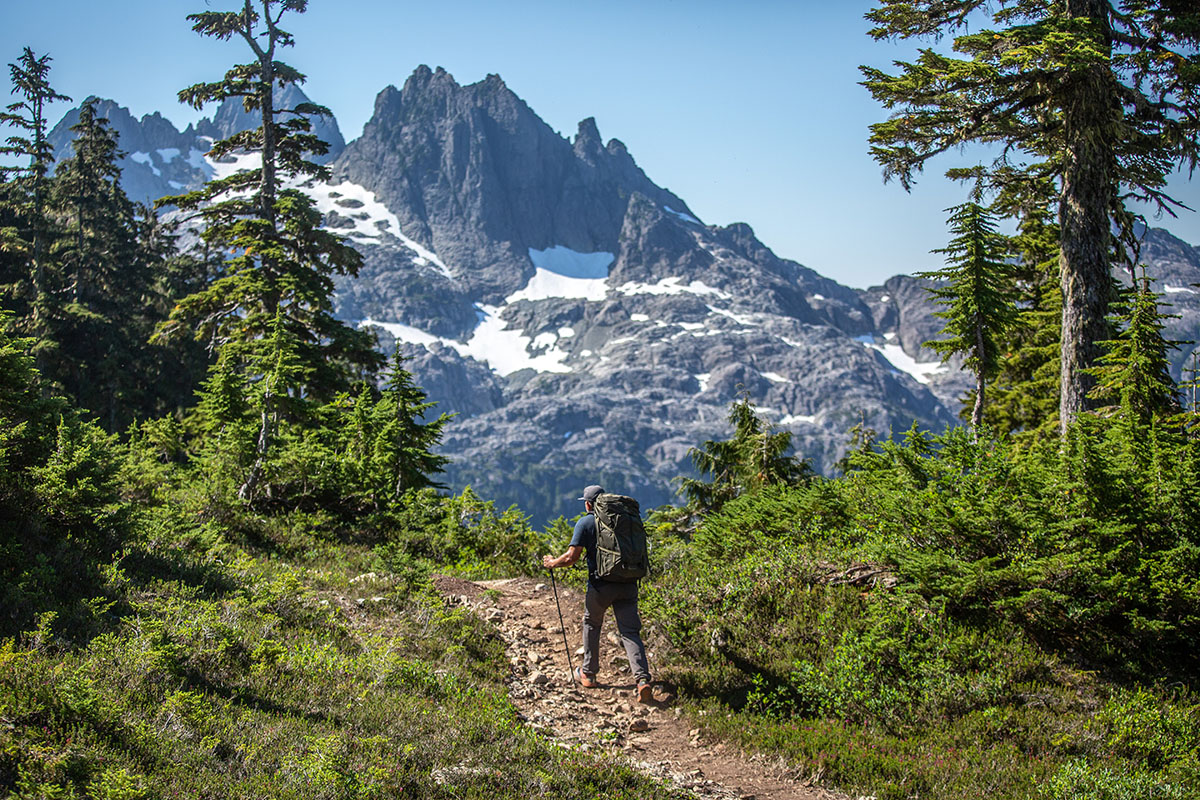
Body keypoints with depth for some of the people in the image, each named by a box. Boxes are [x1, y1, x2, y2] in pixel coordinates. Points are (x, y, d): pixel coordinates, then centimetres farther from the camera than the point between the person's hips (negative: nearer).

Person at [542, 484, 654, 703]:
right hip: (628, 584, 3)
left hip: (601, 585, -3)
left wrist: (552, 563, 10)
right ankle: (643, 680, -15)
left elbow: (571, 557, -7)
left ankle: (588, 674, 30)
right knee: (630, 632, 3)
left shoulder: (585, 523, -2)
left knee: (591, 624, 22)